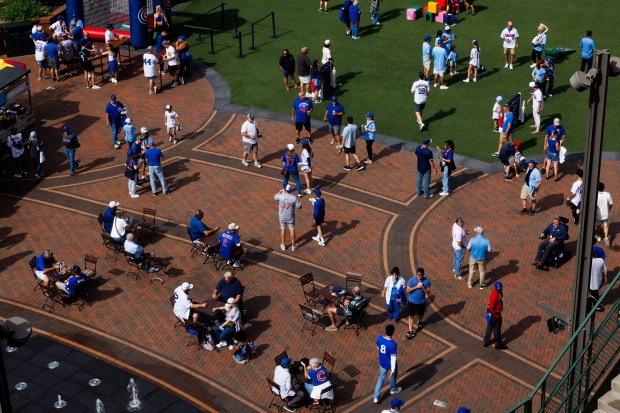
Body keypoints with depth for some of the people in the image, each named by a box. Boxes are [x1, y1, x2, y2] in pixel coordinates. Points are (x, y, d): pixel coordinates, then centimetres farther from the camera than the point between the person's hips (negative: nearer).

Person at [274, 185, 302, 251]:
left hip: (282, 217, 1)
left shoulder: (280, 196, -17)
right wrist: (297, 200, 7)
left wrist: (280, 191, 19)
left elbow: (274, 197, 6)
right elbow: (299, 206, -10)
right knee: (292, 230, 16)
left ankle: (283, 245, 30)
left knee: (283, 229, 19)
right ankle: (293, 246, 27)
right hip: (290, 217, -1)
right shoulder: (294, 198, -18)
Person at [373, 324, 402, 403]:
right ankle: (393, 389, 54)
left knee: (381, 378, 22)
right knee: (393, 376, 26)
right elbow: (393, 358, -28)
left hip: (382, 363, 4)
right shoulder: (393, 344, -34)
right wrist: (393, 370, -21)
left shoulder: (379, 338, -16)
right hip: (390, 364, -4)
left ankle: (376, 397, 20)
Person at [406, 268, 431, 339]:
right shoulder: (412, 280, -18)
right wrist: (417, 286, -27)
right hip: (412, 301, -1)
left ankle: (419, 322, 58)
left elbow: (428, 292, -12)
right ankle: (411, 331, 10)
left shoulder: (426, 281, -15)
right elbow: (408, 290, -17)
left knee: (421, 314, 25)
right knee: (411, 316, 2)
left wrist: (422, 287, -29)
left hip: (421, 302, 2)